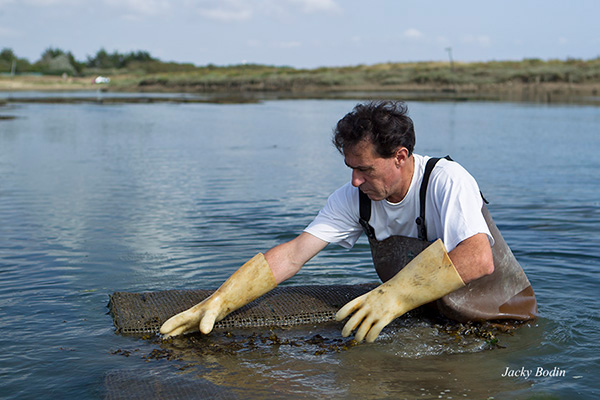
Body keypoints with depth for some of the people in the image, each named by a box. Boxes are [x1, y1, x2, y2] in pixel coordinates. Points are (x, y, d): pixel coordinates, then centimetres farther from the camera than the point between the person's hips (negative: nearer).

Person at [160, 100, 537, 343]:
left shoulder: (446, 180, -25)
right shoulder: (353, 198, -9)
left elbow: (479, 258, -40)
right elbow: (292, 255, -13)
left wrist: (394, 296, -46)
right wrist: (219, 302, -23)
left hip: (499, 313, -3)